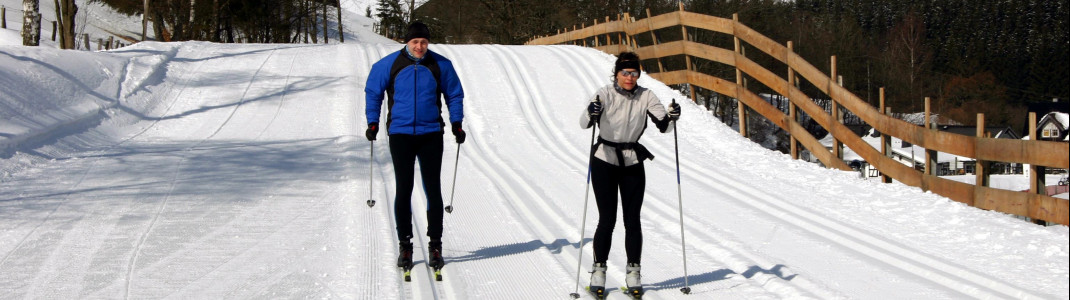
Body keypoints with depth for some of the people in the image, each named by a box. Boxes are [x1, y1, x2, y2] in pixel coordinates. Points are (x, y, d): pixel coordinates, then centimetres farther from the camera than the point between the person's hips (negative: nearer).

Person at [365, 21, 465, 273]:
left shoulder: (440, 65, 1)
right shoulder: (389, 64, -1)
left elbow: (454, 94, 13)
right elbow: (373, 92, 10)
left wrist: (456, 123, 2)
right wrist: (373, 122, 1)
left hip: (431, 135, 0)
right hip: (400, 134, 0)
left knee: (433, 190, 0)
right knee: (403, 190, 1)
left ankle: (435, 245, 8)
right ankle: (404, 245, 10)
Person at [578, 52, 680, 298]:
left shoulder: (645, 96, -4)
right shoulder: (605, 95, -12)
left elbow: (663, 126, -7)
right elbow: (584, 123, -25)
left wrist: (672, 117, -29)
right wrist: (591, 114, -47)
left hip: (632, 164, 2)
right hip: (604, 162, -2)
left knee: (632, 220, 2)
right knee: (607, 220, -3)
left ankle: (633, 273, 10)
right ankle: (598, 271, 10)